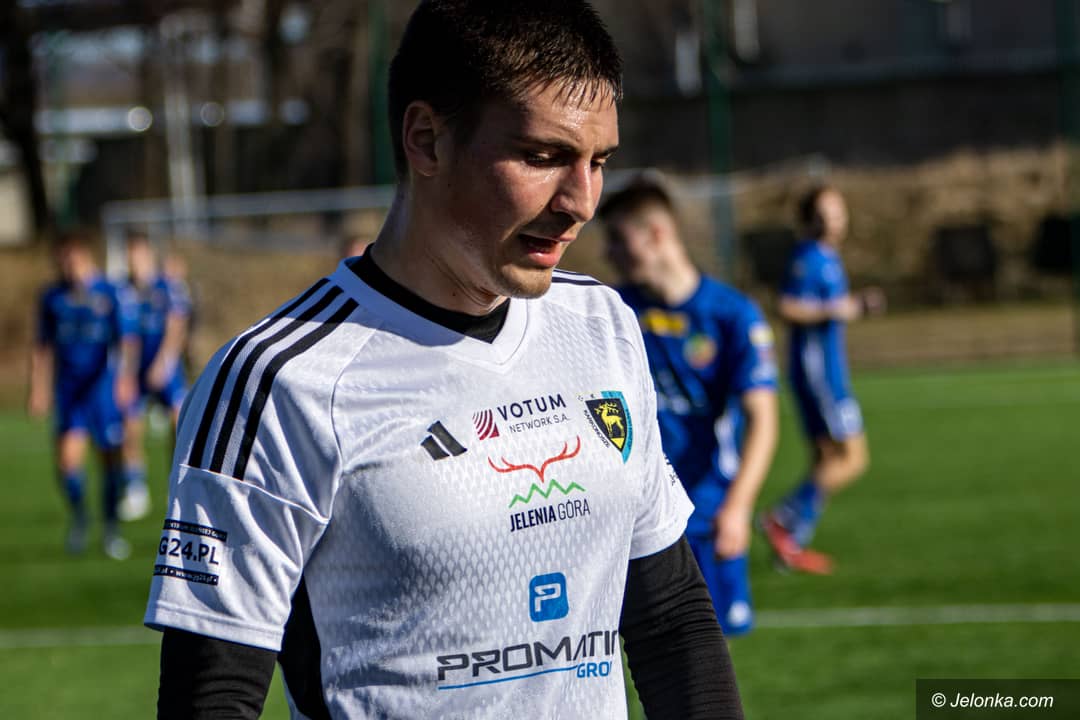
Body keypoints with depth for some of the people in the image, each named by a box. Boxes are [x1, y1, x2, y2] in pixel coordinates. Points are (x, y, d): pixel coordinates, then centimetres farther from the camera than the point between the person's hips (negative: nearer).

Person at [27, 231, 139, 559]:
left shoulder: (112, 294, -3)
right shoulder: (52, 298, 6)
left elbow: (127, 340, -9)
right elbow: (42, 347, 15)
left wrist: (125, 376, -24)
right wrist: (38, 389, 12)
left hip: (104, 387, -1)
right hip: (68, 389, 1)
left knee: (111, 457, 3)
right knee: (68, 455, -15)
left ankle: (111, 529, 21)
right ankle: (78, 517, 9)